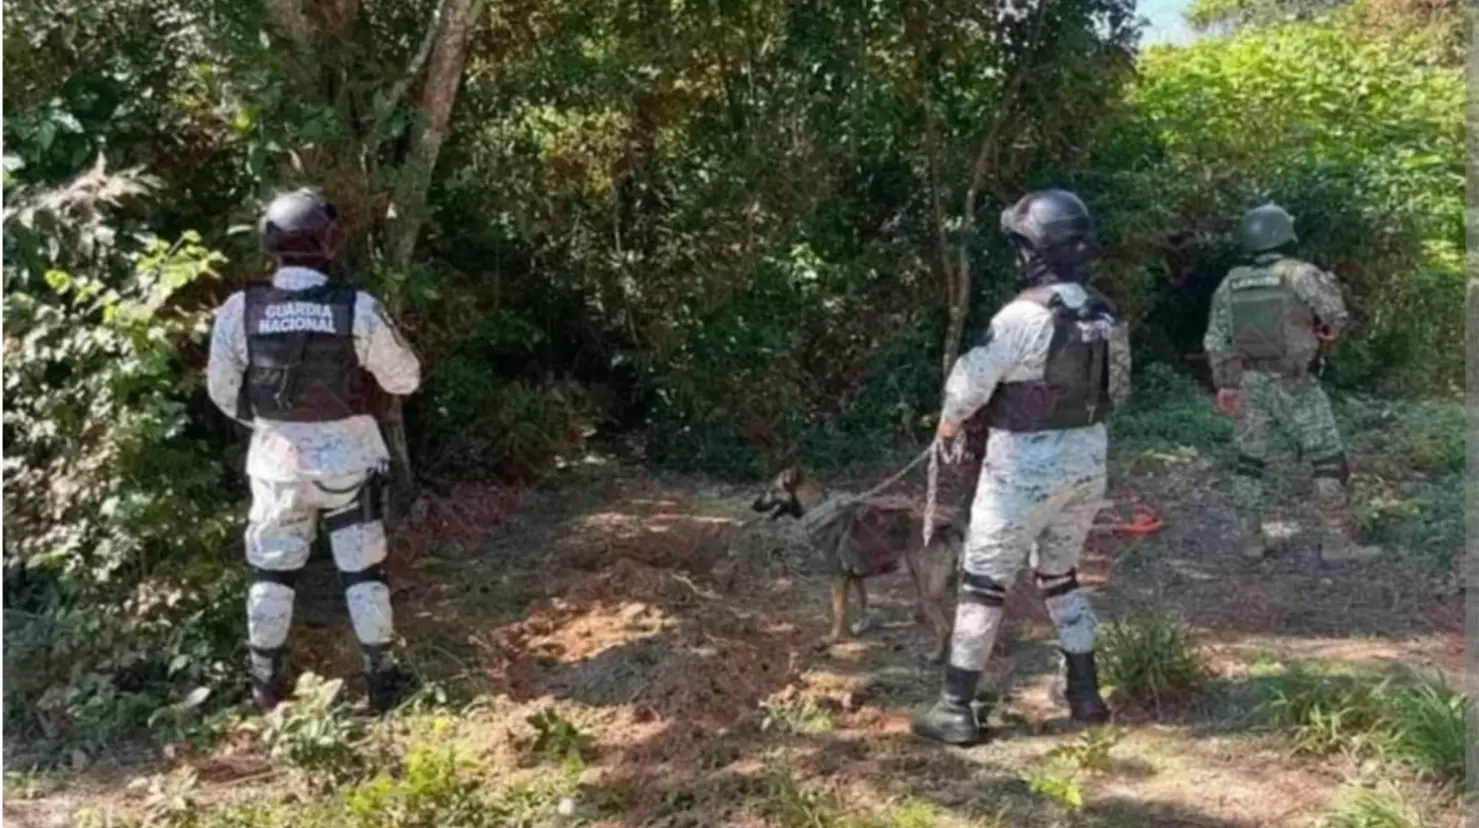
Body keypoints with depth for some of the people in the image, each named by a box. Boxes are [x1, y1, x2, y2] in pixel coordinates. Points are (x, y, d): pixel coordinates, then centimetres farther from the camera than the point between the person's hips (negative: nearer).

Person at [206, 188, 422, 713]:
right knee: (363, 571, 12)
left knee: (272, 571, 17)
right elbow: (405, 379, -6)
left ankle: (266, 683, 27)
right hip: (348, 459, -1)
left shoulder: (240, 311, -12)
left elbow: (223, 391, -1)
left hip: (278, 462, 2)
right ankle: (381, 679, 20)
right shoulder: (357, 309, -18)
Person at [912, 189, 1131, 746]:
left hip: (1026, 467, -7)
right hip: (1087, 460, 7)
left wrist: (949, 424, 7)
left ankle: (955, 709, 6)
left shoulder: (1023, 316, -20)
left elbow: (969, 382, -13)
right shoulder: (1105, 315, 2)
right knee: (1060, 575, 23)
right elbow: (1115, 389, 9)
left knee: (983, 584, 2)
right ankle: (1085, 692, 28)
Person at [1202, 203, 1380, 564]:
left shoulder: (1231, 283, 4)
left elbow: (1216, 340, 5)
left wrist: (1225, 384, 11)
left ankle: (1252, 539, 15)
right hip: (1294, 383, -5)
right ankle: (1337, 541, 2)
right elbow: (1336, 315, -9)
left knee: (1249, 461, 12)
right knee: (1329, 460, 2)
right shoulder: (1300, 274, -11)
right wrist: (1325, 337, 13)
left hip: (1249, 383, 5)